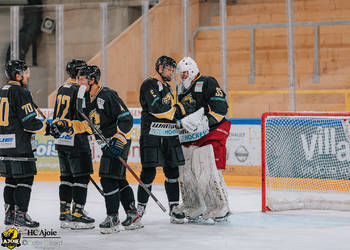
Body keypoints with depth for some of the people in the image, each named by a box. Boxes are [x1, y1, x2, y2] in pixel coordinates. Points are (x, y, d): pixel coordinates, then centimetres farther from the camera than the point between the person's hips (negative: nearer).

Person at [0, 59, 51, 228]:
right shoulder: (20, 92, -13)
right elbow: (29, 121, -18)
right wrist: (47, 128, -5)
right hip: (18, 144, -9)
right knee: (25, 178, -5)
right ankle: (20, 215, -6)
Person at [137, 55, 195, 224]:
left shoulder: (167, 88, 22)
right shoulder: (149, 84, -6)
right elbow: (156, 107, -19)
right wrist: (178, 109, -11)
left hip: (169, 136, 8)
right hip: (151, 134, -8)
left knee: (172, 171, 5)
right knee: (148, 172, -6)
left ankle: (174, 208, 10)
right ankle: (140, 208, 4)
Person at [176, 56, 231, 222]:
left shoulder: (207, 83, -6)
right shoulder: (182, 90, 19)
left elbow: (221, 107, -16)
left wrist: (206, 121, -27)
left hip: (210, 135, -8)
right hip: (189, 138, 8)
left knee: (208, 173, -16)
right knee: (186, 172, 7)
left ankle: (220, 208, -10)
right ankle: (193, 208, 20)